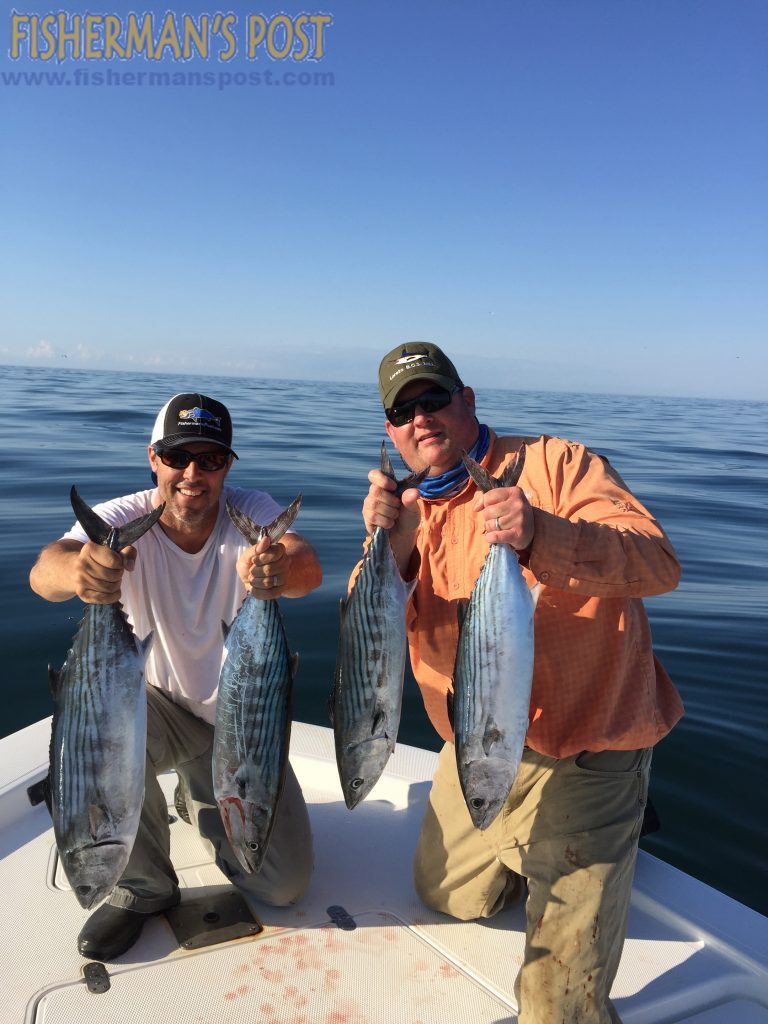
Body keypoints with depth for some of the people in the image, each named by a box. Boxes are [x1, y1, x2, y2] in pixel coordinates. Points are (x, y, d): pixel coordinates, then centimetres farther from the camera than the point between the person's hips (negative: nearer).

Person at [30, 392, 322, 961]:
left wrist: (281, 569, -62)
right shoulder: (123, 521, -17)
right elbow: (43, 572, -38)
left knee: (285, 883, -5)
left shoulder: (252, 511, -16)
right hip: (159, 705, 0)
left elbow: (309, 566, -37)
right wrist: (77, 571, -63)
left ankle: (201, 798, 25)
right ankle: (144, 886, -7)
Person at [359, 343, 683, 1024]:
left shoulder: (554, 464, -14)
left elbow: (660, 563, -27)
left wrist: (542, 534, -44)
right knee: (447, 897, 25)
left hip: (582, 756, -5)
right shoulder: (412, 513, 2)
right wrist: (388, 547, -26)